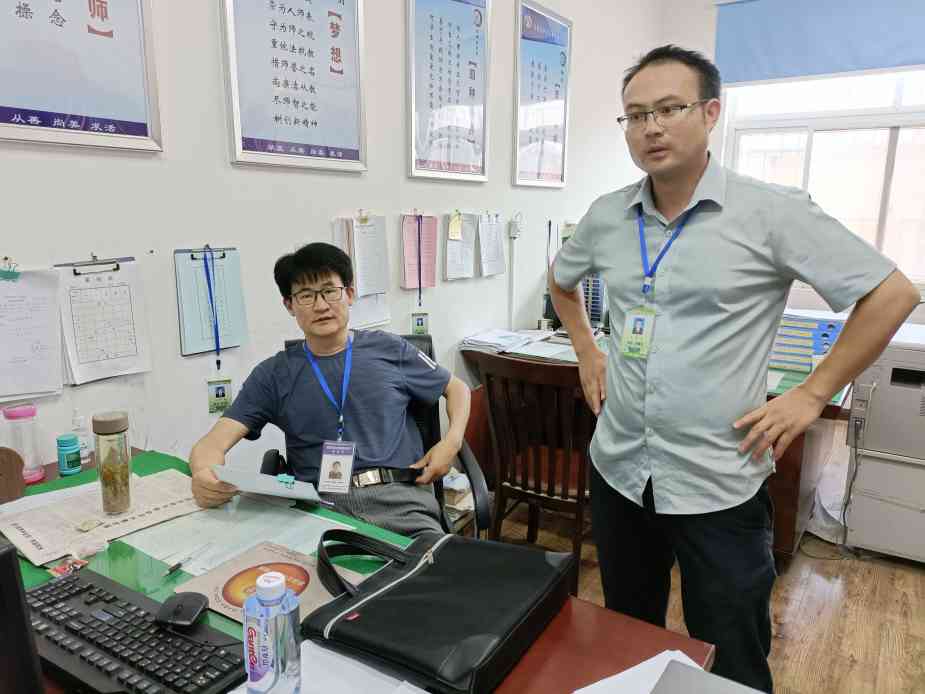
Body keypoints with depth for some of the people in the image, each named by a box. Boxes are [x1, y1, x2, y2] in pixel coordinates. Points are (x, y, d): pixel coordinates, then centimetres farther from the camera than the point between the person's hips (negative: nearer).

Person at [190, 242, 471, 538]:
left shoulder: (390, 350, 10)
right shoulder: (274, 375, 10)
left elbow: (458, 389, 21)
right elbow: (213, 443, 3)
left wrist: (452, 442, 1)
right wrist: (204, 475, -22)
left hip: (399, 495, 0)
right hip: (321, 503, 1)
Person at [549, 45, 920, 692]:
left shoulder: (772, 212, -11)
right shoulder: (606, 216, 2)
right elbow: (562, 282, 22)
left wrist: (813, 394, -8)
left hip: (719, 484, -4)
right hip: (618, 470, 4)